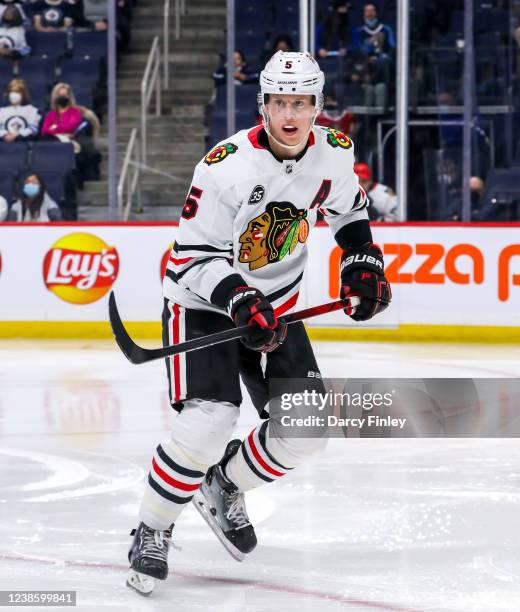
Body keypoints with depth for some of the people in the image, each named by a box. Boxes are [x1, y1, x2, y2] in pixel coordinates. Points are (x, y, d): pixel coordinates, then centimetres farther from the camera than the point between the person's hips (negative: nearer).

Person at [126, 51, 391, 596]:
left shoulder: (334, 154, -8)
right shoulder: (227, 165, -26)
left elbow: (349, 208, 15)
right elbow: (193, 256, -22)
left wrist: (363, 263, 3)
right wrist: (239, 300, -36)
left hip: (275, 305, 6)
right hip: (203, 302, -6)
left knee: (306, 430, 0)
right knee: (208, 422, -25)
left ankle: (224, 487, 26)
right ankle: (152, 532, -7)